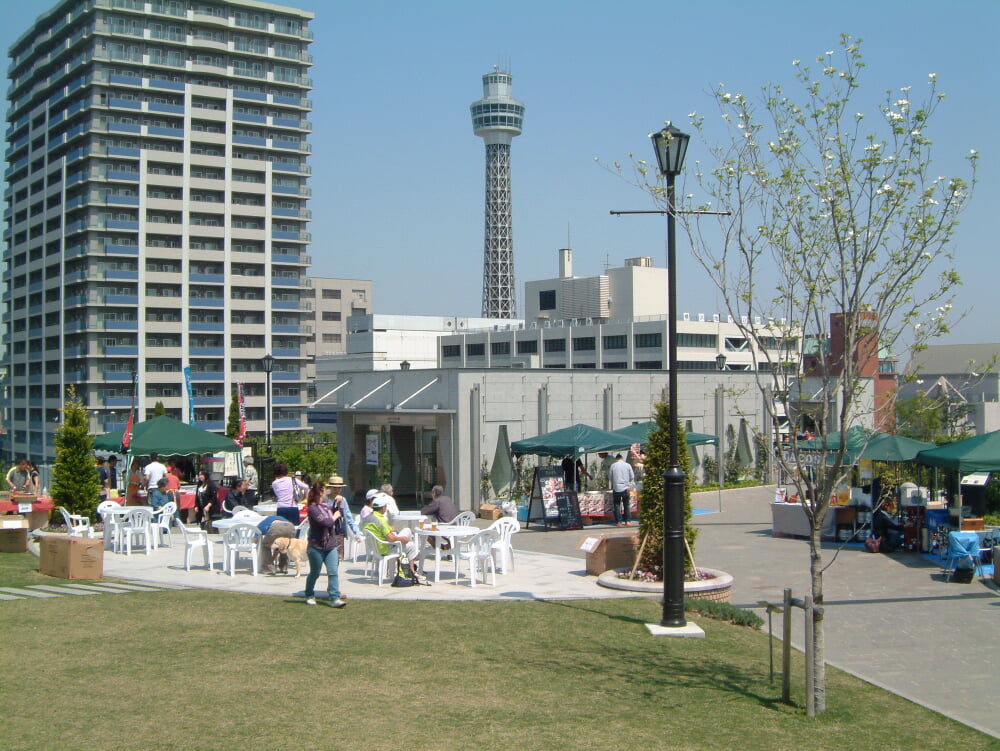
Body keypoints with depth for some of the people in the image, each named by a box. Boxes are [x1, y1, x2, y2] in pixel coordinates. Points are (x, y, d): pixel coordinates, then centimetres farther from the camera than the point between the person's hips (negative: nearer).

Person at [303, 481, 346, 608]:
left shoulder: (326, 506, 11)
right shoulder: (312, 508, -14)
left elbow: (339, 515, 25)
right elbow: (326, 522, -22)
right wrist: (335, 516, -4)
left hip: (331, 546, 6)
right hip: (316, 547, -6)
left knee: (333, 572, -6)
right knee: (315, 573, 9)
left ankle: (335, 599, -9)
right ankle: (309, 596, 30)